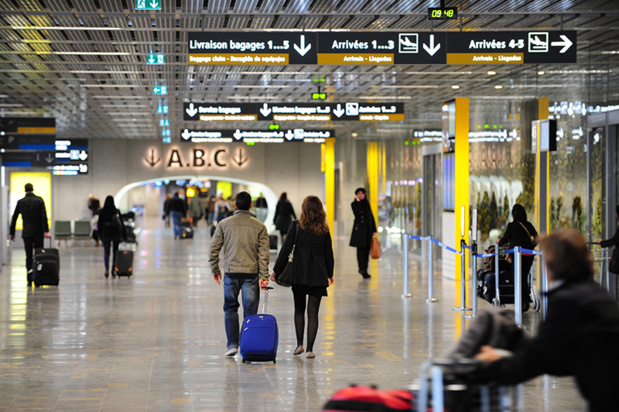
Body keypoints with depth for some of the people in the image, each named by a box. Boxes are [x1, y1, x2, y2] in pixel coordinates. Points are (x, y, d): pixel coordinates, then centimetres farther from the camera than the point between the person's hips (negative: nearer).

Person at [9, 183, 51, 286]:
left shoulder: (20, 202, 2)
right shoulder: (39, 200, -2)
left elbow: (14, 218, 5)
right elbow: (44, 216, -12)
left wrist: (12, 233, 12)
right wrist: (46, 231, -15)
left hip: (26, 233, 1)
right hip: (38, 232, -1)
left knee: (29, 257, 2)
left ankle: (29, 279, -6)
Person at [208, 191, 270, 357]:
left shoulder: (224, 224, 1)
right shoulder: (259, 226, 1)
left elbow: (214, 248, 2)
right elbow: (263, 253, -3)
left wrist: (215, 269, 14)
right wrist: (263, 276, -4)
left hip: (230, 272, 0)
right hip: (251, 273, 0)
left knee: (230, 308, 13)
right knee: (250, 310, 5)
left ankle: (232, 344, 4)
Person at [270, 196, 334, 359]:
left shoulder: (296, 226, -6)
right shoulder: (324, 229, 0)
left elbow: (286, 249, -6)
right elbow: (328, 253, 7)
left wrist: (276, 270, 1)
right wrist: (330, 273, 21)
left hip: (299, 273, -1)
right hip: (318, 275, 1)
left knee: (299, 309, 16)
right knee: (313, 312, 2)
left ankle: (299, 344, 14)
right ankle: (309, 349, -1)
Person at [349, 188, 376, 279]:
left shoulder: (367, 204, 16)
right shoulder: (354, 204, 1)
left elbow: (371, 216, 16)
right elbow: (357, 213, -18)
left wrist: (374, 230, 10)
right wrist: (358, 202, -15)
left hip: (368, 229, 5)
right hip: (359, 229, -5)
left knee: (367, 250, 5)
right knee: (361, 249, -9)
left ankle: (364, 270, 10)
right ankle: (362, 269, -11)